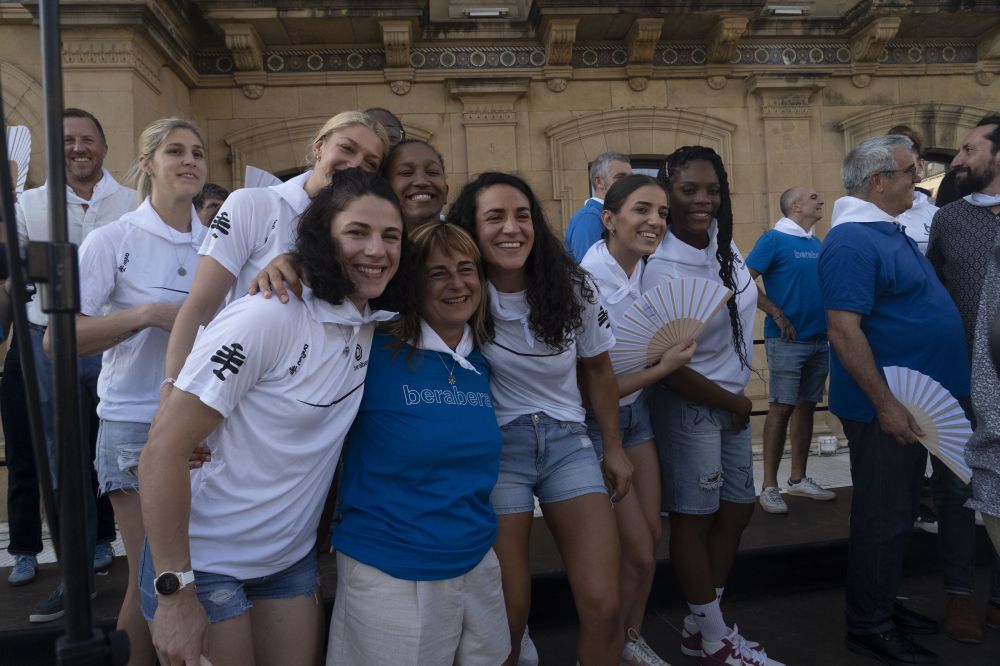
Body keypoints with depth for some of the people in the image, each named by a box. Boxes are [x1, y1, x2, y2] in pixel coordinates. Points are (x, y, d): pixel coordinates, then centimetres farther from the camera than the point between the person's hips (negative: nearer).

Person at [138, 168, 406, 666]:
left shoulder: (374, 324, -3)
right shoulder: (266, 318, -24)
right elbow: (162, 452, -22)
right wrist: (176, 592, -20)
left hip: (292, 559, 6)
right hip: (204, 561, -6)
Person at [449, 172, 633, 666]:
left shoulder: (570, 287, -3)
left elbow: (598, 369, 10)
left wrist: (614, 448, 14)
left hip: (566, 440, 3)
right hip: (495, 445, -2)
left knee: (603, 604, -4)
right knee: (508, 613, -2)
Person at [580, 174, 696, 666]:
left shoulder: (645, 272, -3)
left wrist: (671, 348, -3)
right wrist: (664, 367, -21)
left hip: (636, 411, 7)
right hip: (596, 422, -7)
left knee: (651, 538, 14)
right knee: (638, 552, 2)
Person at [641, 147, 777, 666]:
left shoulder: (720, 237, -3)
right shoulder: (664, 270, -24)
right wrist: (731, 402, -10)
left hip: (732, 399, 9)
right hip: (691, 404, -9)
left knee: (737, 509, 16)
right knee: (695, 520, 6)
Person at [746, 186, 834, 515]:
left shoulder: (817, 243, 14)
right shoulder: (774, 239, -6)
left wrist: (830, 322, 6)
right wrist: (777, 314, -15)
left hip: (819, 339, 7)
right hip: (787, 340, -7)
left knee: (806, 406, 11)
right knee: (782, 408, -6)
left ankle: (798, 478, 21)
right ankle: (769, 486, 1)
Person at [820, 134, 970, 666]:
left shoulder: (890, 232, 11)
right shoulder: (852, 241, -20)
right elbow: (844, 330, -26)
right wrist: (885, 404, -25)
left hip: (913, 401, 10)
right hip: (884, 404, -10)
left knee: (899, 511, 19)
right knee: (882, 517, 2)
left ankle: (884, 604, 35)